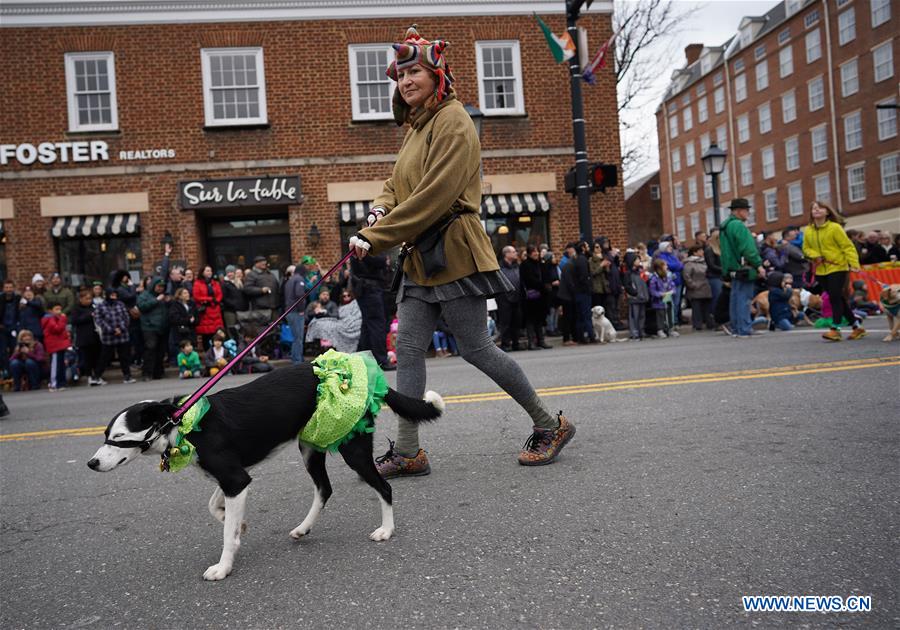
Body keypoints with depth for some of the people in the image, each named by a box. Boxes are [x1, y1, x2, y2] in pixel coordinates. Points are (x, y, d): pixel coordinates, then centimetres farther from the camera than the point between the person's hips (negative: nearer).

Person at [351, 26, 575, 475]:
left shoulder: (452, 121, -10)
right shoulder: (416, 128, 19)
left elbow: (434, 195, -20)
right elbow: (397, 184, 22)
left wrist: (375, 238, -19)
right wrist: (382, 207, -2)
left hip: (453, 253, -9)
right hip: (421, 259, 9)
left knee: (475, 348, -3)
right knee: (407, 348, 3)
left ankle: (550, 426, 15)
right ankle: (407, 451, 10)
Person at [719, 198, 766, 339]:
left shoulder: (725, 225, 16)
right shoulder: (738, 225, -16)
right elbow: (748, 248, -20)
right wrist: (759, 265, -16)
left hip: (732, 268, 10)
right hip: (743, 267, -10)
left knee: (736, 298, 14)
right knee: (744, 298, -8)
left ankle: (736, 328, 19)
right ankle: (743, 330, -8)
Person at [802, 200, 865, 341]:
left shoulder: (835, 227, -10)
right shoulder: (808, 231, 4)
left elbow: (847, 246, -11)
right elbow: (806, 248, 11)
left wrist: (854, 263, -20)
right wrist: (815, 255, -10)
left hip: (837, 267, -5)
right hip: (820, 270, 5)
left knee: (835, 298, -11)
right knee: (839, 299, 12)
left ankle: (835, 329, -7)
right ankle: (857, 326, 24)